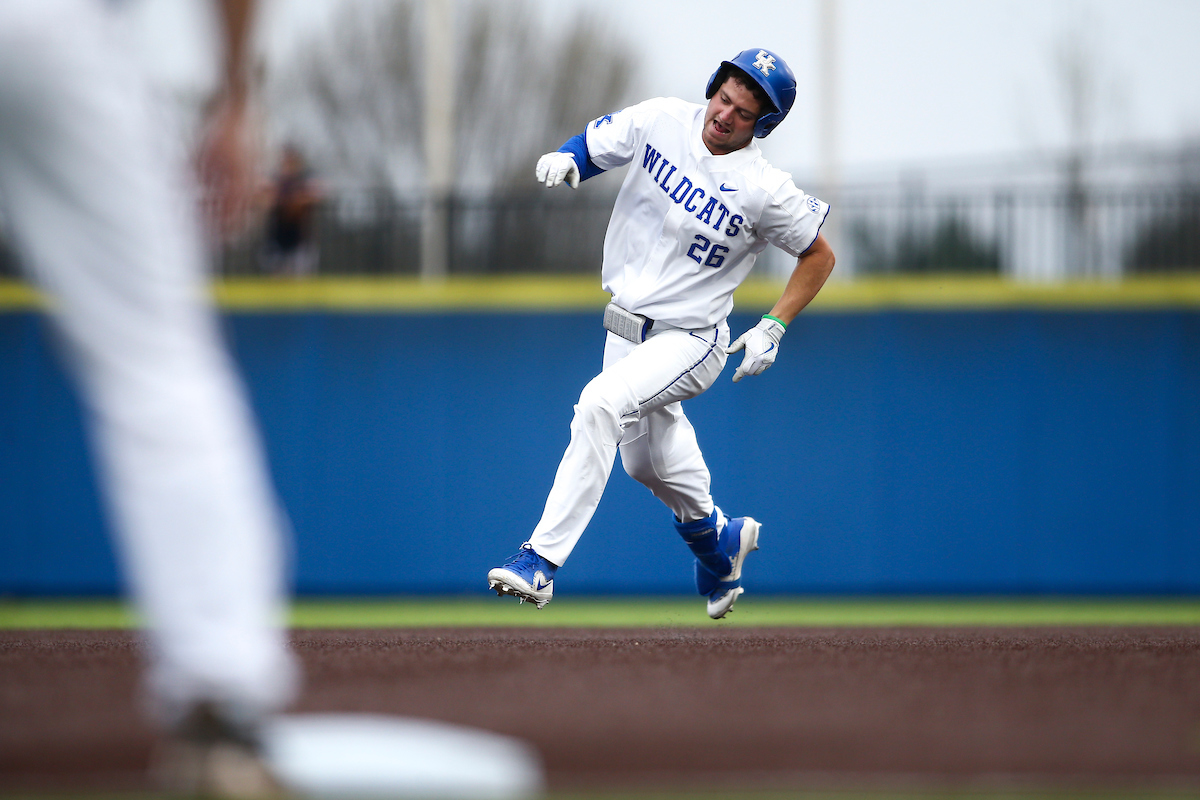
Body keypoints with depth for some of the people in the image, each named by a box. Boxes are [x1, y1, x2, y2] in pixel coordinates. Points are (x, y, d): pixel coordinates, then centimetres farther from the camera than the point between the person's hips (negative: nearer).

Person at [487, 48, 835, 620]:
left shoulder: (766, 191, -18)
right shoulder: (660, 122, -8)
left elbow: (819, 255, -5)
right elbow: (591, 146, 5)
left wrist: (773, 328, -13)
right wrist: (564, 162, -19)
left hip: (690, 341, -6)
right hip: (625, 327, 6)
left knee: (601, 404, -30)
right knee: (648, 459, 21)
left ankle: (542, 560, -31)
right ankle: (715, 540, 53)